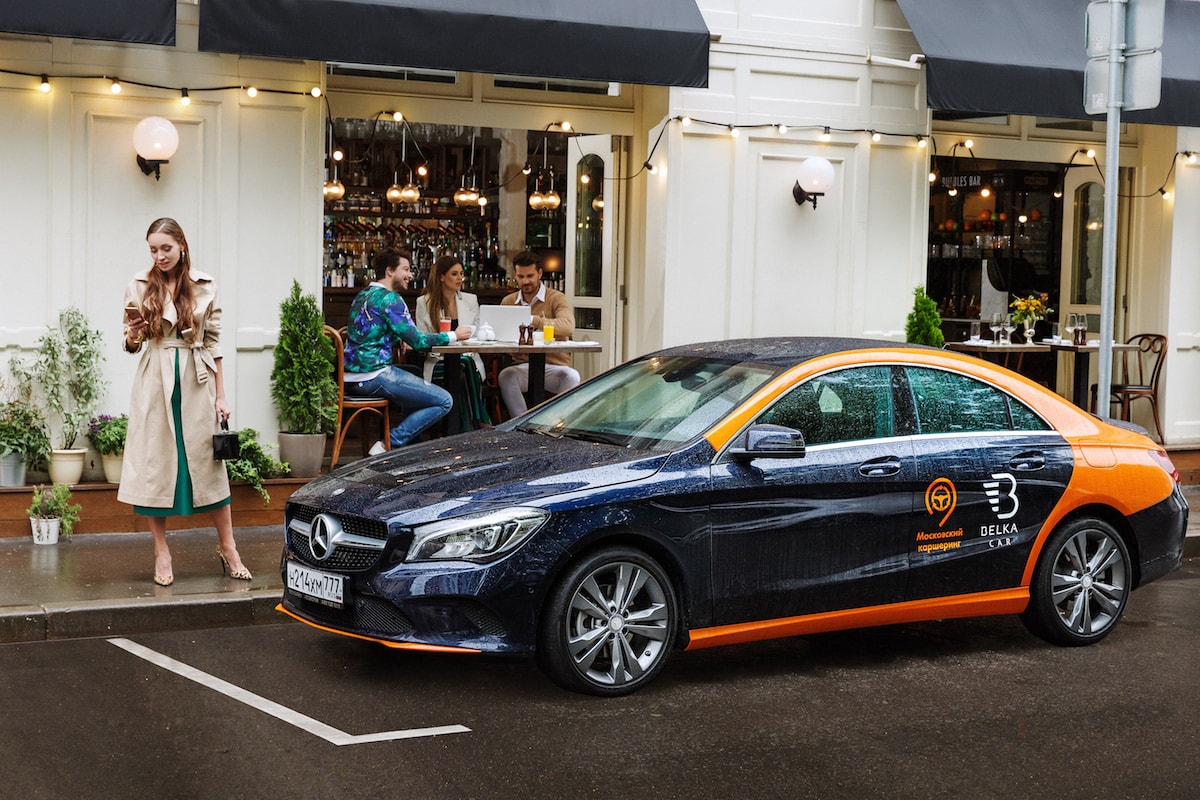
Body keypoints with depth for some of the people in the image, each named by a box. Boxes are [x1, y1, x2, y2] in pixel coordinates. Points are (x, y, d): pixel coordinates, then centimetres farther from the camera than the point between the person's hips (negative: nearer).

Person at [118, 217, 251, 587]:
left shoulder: (205, 287, 3)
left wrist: (221, 395, 3)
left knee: (209, 463, 3)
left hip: (196, 383, 0)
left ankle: (228, 550, 12)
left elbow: (214, 342, 6)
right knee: (155, 465, 1)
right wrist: (133, 336, -18)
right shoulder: (139, 286, 3)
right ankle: (162, 553, 11)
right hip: (155, 383, 0)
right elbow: (132, 344, 7)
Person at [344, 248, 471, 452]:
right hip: (373, 377, -10)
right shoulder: (389, 298, -12)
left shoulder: (363, 295, 16)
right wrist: (454, 336, -1)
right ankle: (389, 445, -11)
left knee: (416, 380, 33)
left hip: (351, 377, 10)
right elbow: (417, 341, -13)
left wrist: (398, 340, 11)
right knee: (444, 402, -9)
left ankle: (411, 443, 27)